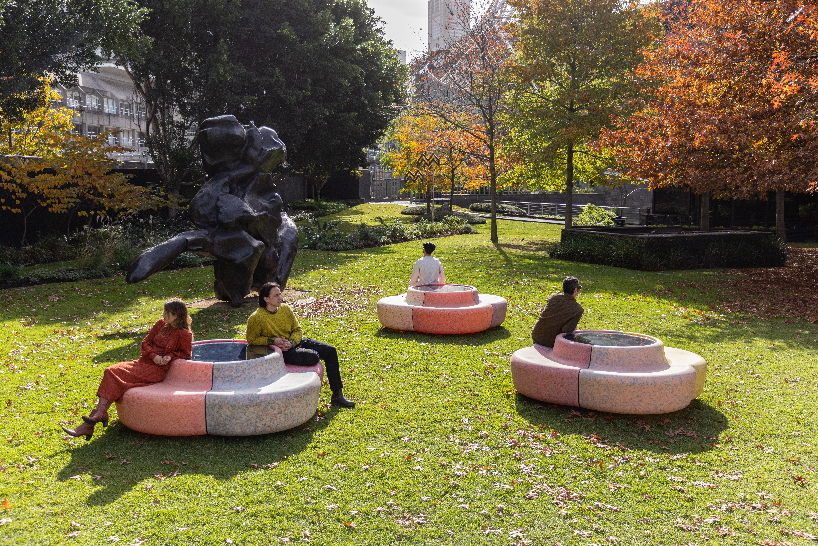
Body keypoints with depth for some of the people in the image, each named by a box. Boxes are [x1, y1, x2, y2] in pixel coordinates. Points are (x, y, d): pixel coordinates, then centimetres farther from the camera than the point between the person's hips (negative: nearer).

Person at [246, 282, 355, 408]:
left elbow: (297, 329, 8)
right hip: (281, 351, -6)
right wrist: (273, 340, -19)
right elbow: (251, 340, -6)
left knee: (331, 351, -8)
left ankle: (337, 395, -2)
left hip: (295, 342, 7)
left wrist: (291, 342, -14)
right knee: (313, 357, -30)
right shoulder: (256, 318, -14)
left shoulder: (285, 308, 1)